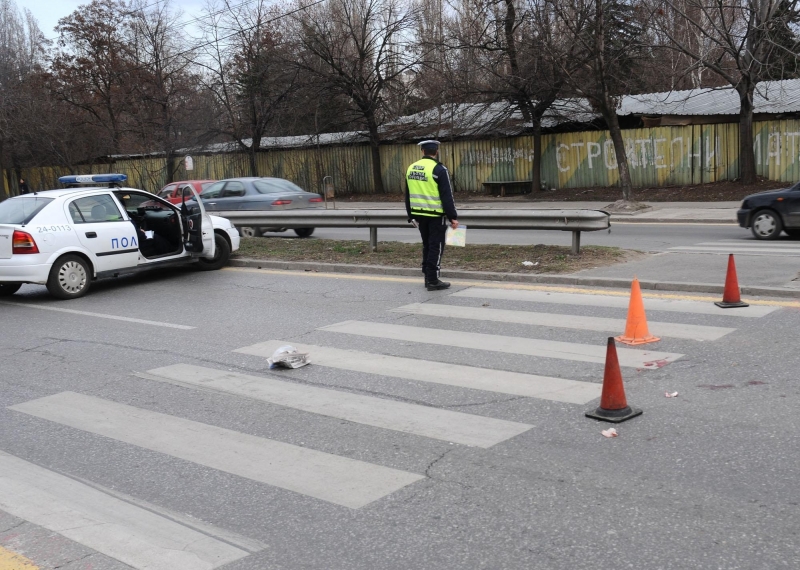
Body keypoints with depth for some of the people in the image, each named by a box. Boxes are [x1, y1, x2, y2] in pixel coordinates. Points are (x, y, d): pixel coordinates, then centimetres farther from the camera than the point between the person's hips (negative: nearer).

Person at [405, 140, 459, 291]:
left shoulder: (411, 168, 8)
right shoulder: (439, 169, -13)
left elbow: (408, 196, 14)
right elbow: (447, 196, -14)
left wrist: (411, 216, 21)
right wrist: (453, 217, -9)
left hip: (419, 214, 6)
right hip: (436, 215, -6)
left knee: (427, 245, 17)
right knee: (436, 246, -1)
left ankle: (428, 277, 21)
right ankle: (433, 281, -1)